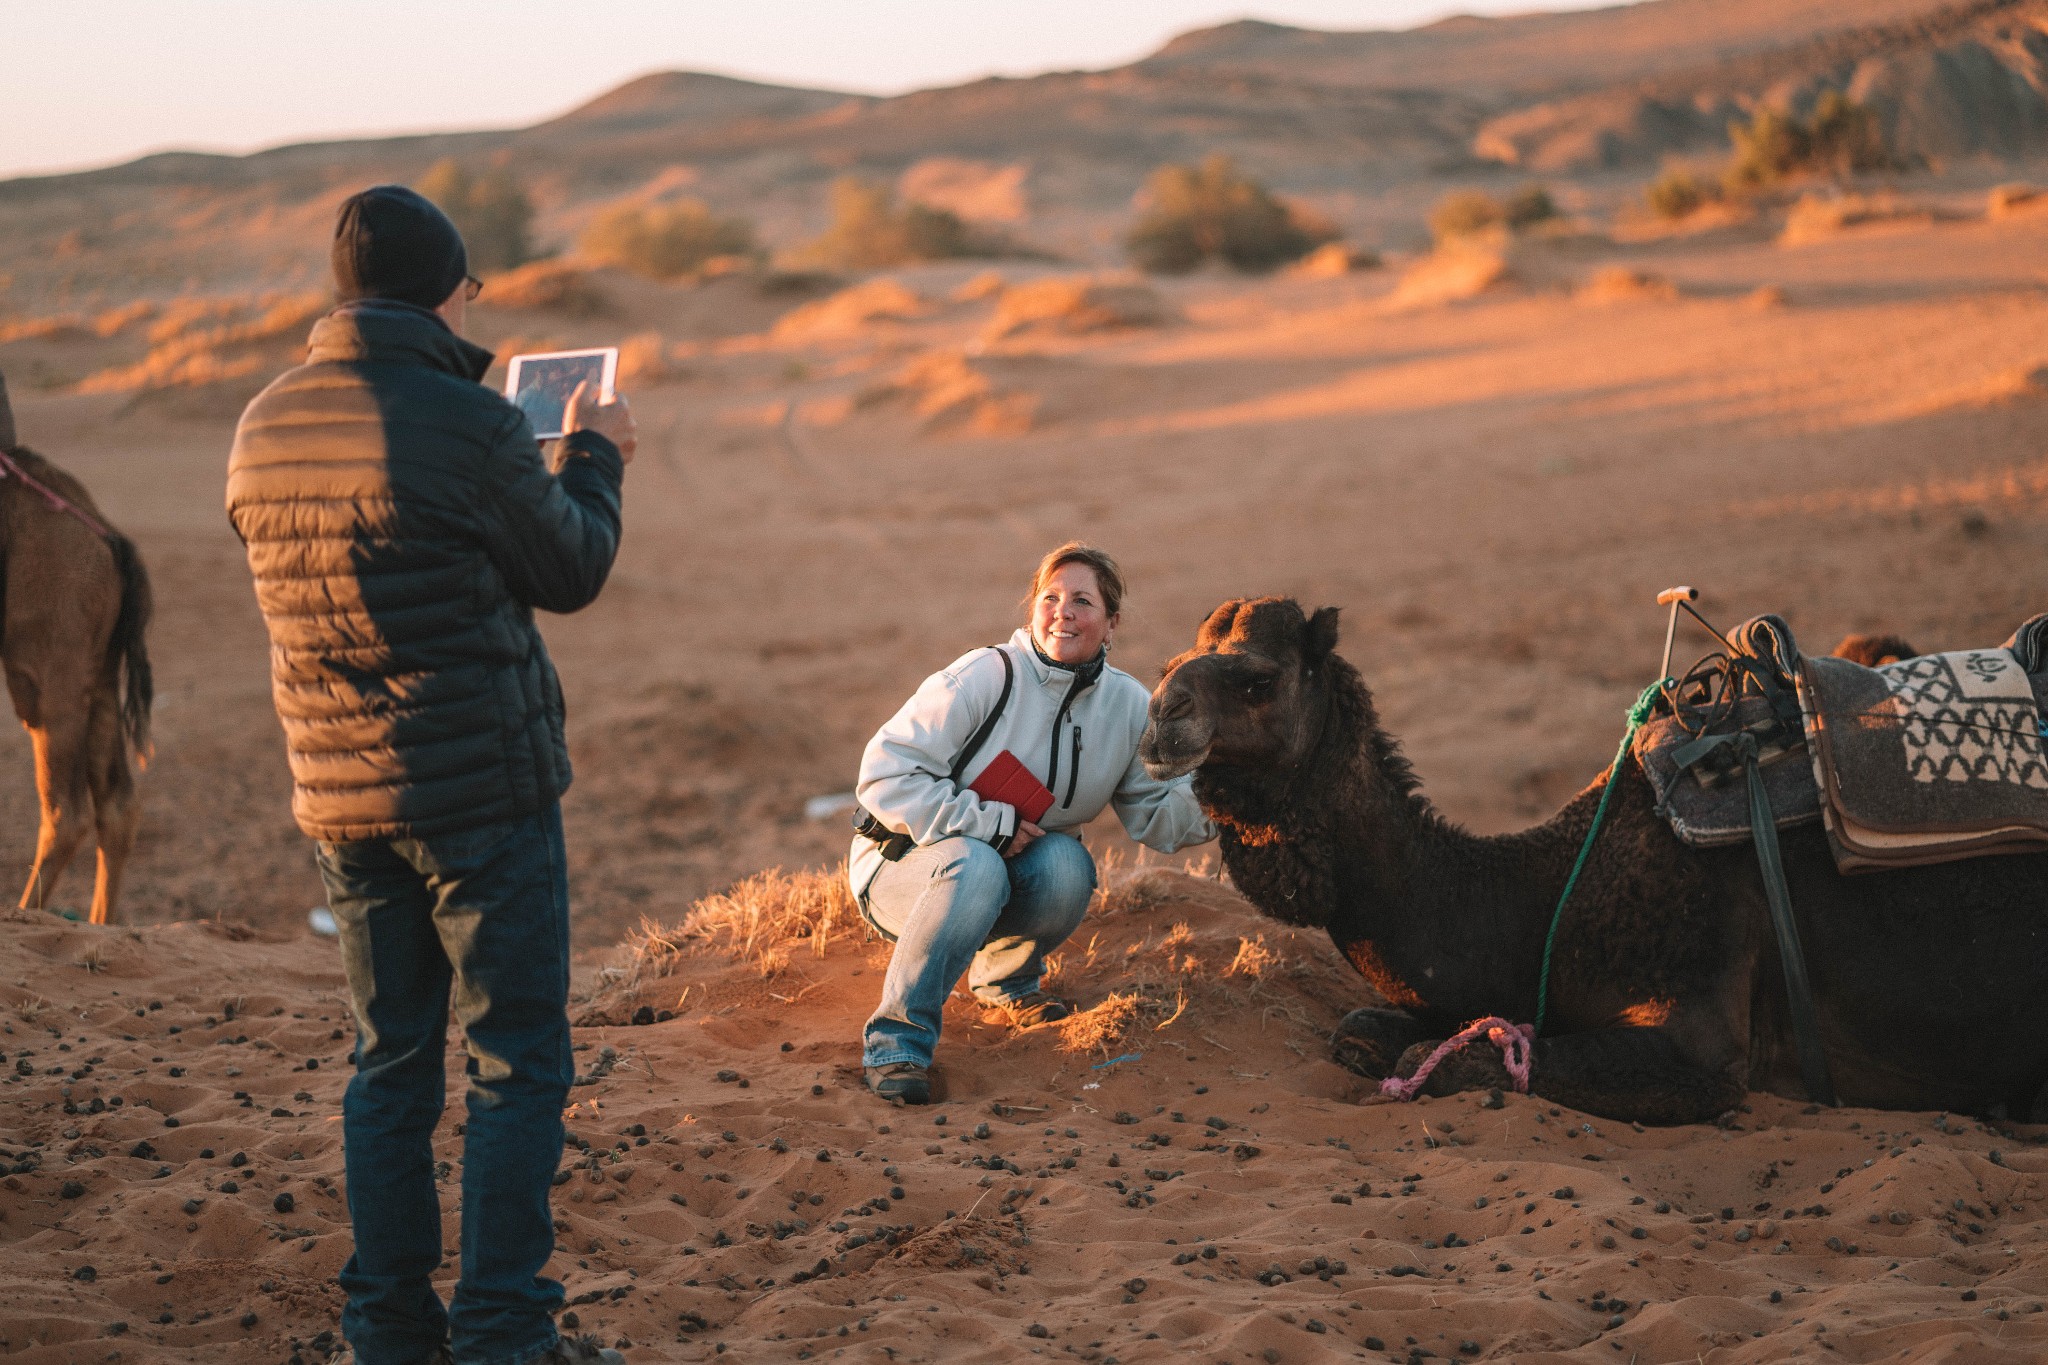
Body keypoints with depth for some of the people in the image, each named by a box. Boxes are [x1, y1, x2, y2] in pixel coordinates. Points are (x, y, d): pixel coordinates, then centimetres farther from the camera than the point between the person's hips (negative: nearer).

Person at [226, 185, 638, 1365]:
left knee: (392, 1060, 15)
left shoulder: (264, 428, 3)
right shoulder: (470, 426, -17)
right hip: (483, 790, -6)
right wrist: (595, 457, 13)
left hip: (341, 799, 7)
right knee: (518, 1062, 2)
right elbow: (572, 573, -5)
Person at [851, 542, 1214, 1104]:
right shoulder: (983, 678, -20)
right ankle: (898, 1036, -24)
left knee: (1067, 863, -28)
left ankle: (1005, 982, 4)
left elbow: (1158, 815, -2)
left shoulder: (1128, 705, -3)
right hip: (906, 864, -5)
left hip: (1016, 873, 5)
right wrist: (988, 822, -25)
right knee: (975, 866, -37)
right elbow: (885, 775, -21)